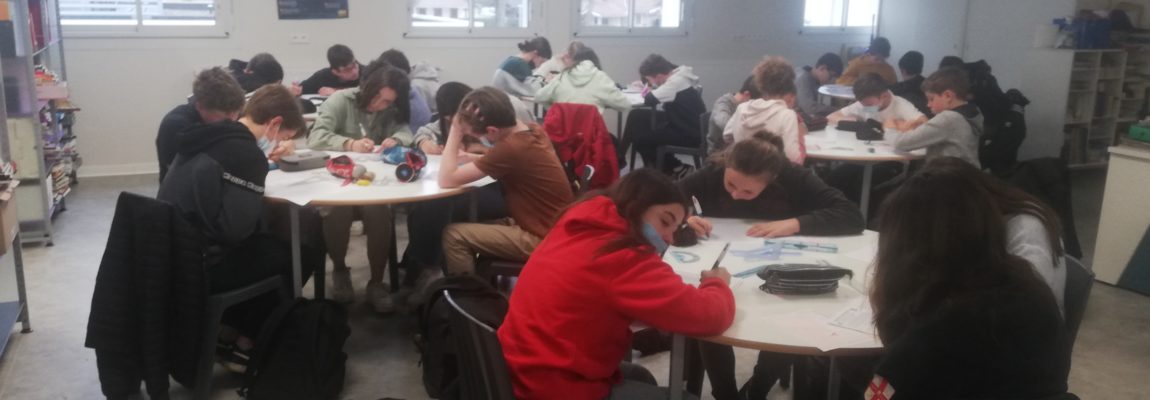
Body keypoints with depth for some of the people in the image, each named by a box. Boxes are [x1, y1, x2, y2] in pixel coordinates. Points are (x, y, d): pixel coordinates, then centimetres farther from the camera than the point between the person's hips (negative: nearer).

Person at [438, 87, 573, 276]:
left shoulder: (511, 147, -25)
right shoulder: (532, 131, 0)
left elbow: (447, 180, -20)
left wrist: (455, 133, -12)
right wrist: (469, 159, 5)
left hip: (541, 240, -9)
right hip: (552, 230, 9)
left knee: (454, 235, -7)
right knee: (471, 227, 20)